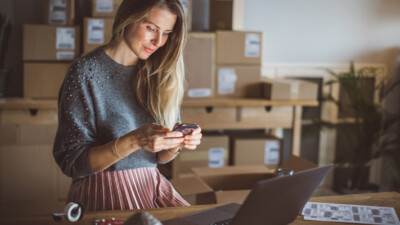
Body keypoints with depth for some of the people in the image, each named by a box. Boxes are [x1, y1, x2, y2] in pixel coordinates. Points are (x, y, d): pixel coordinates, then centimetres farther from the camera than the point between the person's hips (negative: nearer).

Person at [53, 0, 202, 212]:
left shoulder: (157, 75, 8)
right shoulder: (86, 72, -8)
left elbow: (160, 156, 12)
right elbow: (71, 162, -11)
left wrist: (176, 143, -11)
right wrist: (133, 141, -23)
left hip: (151, 186, 5)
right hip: (103, 192, -5)